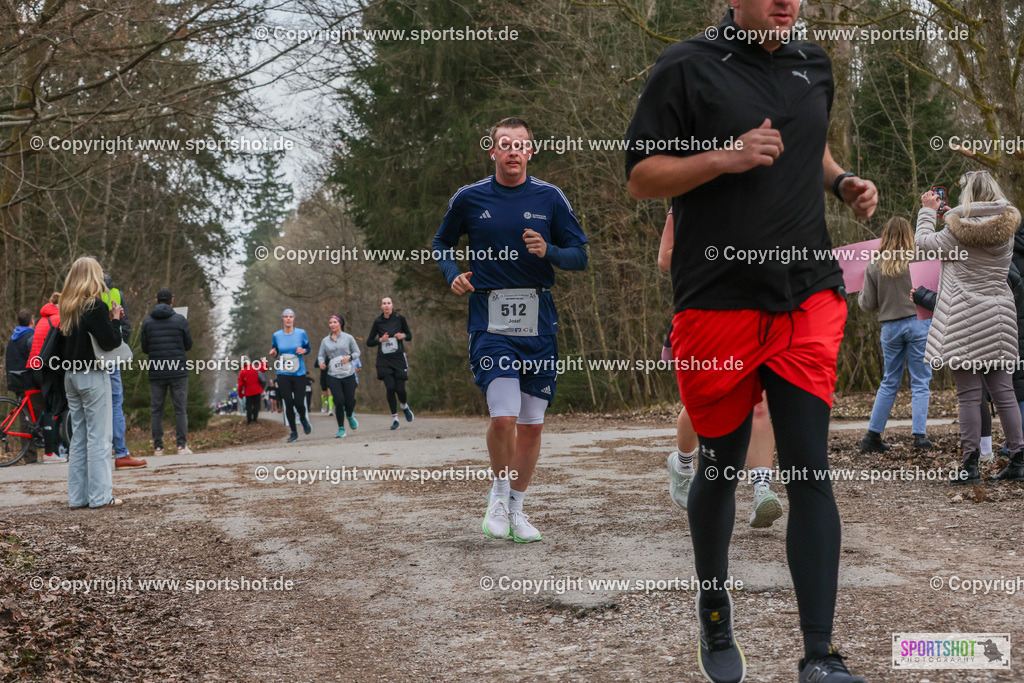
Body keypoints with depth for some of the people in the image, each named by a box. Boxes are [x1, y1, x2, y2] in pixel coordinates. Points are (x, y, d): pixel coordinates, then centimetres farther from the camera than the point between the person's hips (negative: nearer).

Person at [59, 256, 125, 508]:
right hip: (93, 376, -7)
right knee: (99, 437, -3)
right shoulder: (95, 306, -13)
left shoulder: (68, 307, 10)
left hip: (71, 375, 7)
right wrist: (115, 319, 2)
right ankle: (100, 496, -3)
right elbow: (110, 341, -15)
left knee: (78, 436, 11)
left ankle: (77, 496, 12)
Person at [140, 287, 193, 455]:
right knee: (180, 409, 1)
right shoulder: (180, 319, -3)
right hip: (178, 372, -2)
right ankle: (182, 445, -4)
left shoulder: (147, 321, 3)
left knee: (156, 410, 6)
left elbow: (145, 348, 8)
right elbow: (188, 345, 5)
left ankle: (158, 447, 3)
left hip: (156, 372, 2)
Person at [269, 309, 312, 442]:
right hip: (283, 374, 1)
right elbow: (275, 350, 14)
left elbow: (308, 347, 11)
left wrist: (303, 351, -12)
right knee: (288, 403, -5)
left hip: (299, 373, -1)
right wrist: (273, 353, -9)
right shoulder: (277, 335, 2)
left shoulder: (301, 333, -1)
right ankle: (293, 432, 11)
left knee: (299, 402, -6)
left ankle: (303, 420, 30)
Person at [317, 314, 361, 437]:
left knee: (350, 401, 0)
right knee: (339, 401, -13)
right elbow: (321, 355, 12)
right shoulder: (325, 341, 8)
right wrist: (321, 363, -10)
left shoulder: (348, 338, 3)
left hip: (348, 374, 0)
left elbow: (357, 352, 7)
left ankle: (350, 416, 38)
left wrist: (349, 357, -13)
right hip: (333, 376, 0)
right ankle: (341, 429, 2)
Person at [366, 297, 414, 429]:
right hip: (384, 360, 0)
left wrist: (403, 335, -11)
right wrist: (380, 340, -11)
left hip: (399, 358, 0)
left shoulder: (399, 318, 1)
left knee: (400, 389, -5)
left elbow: (409, 337, 11)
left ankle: (404, 406, 30)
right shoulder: (378, 322, 2)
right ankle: (394, 418, 1)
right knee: (390, 387, -13)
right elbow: (369, 342, 7)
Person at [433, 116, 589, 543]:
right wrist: (453, 275, 1)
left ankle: (517, 507, 23)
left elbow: (580, 256, 8)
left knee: (532, 424, 5)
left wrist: (548, 251, -12)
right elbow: (442, 243, 20)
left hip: (538, 321, 2)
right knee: (503, 416, -16)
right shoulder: (469, 199, 5)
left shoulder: (549, 198, 5)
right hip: (490, 320, -2)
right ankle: (500, 491, 11)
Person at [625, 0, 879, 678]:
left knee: (810, 471, -5)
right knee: (721, 469, 11)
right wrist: (725, 157, -19)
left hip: (809, 298, 3)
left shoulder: (814, 64, 13)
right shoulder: (686, 68, -3)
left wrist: (845, 183, 9)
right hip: (718, 303, -3)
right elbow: (641, 176, -5)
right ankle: (714, 609, 37)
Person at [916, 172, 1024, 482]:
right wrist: (949, 214, 30)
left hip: (966, 320, -5)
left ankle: (971, 463, -3)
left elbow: (924, 241, 4)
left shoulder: (958, 230, -10)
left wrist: (928, 211, 20)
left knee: (969, 393, -3)